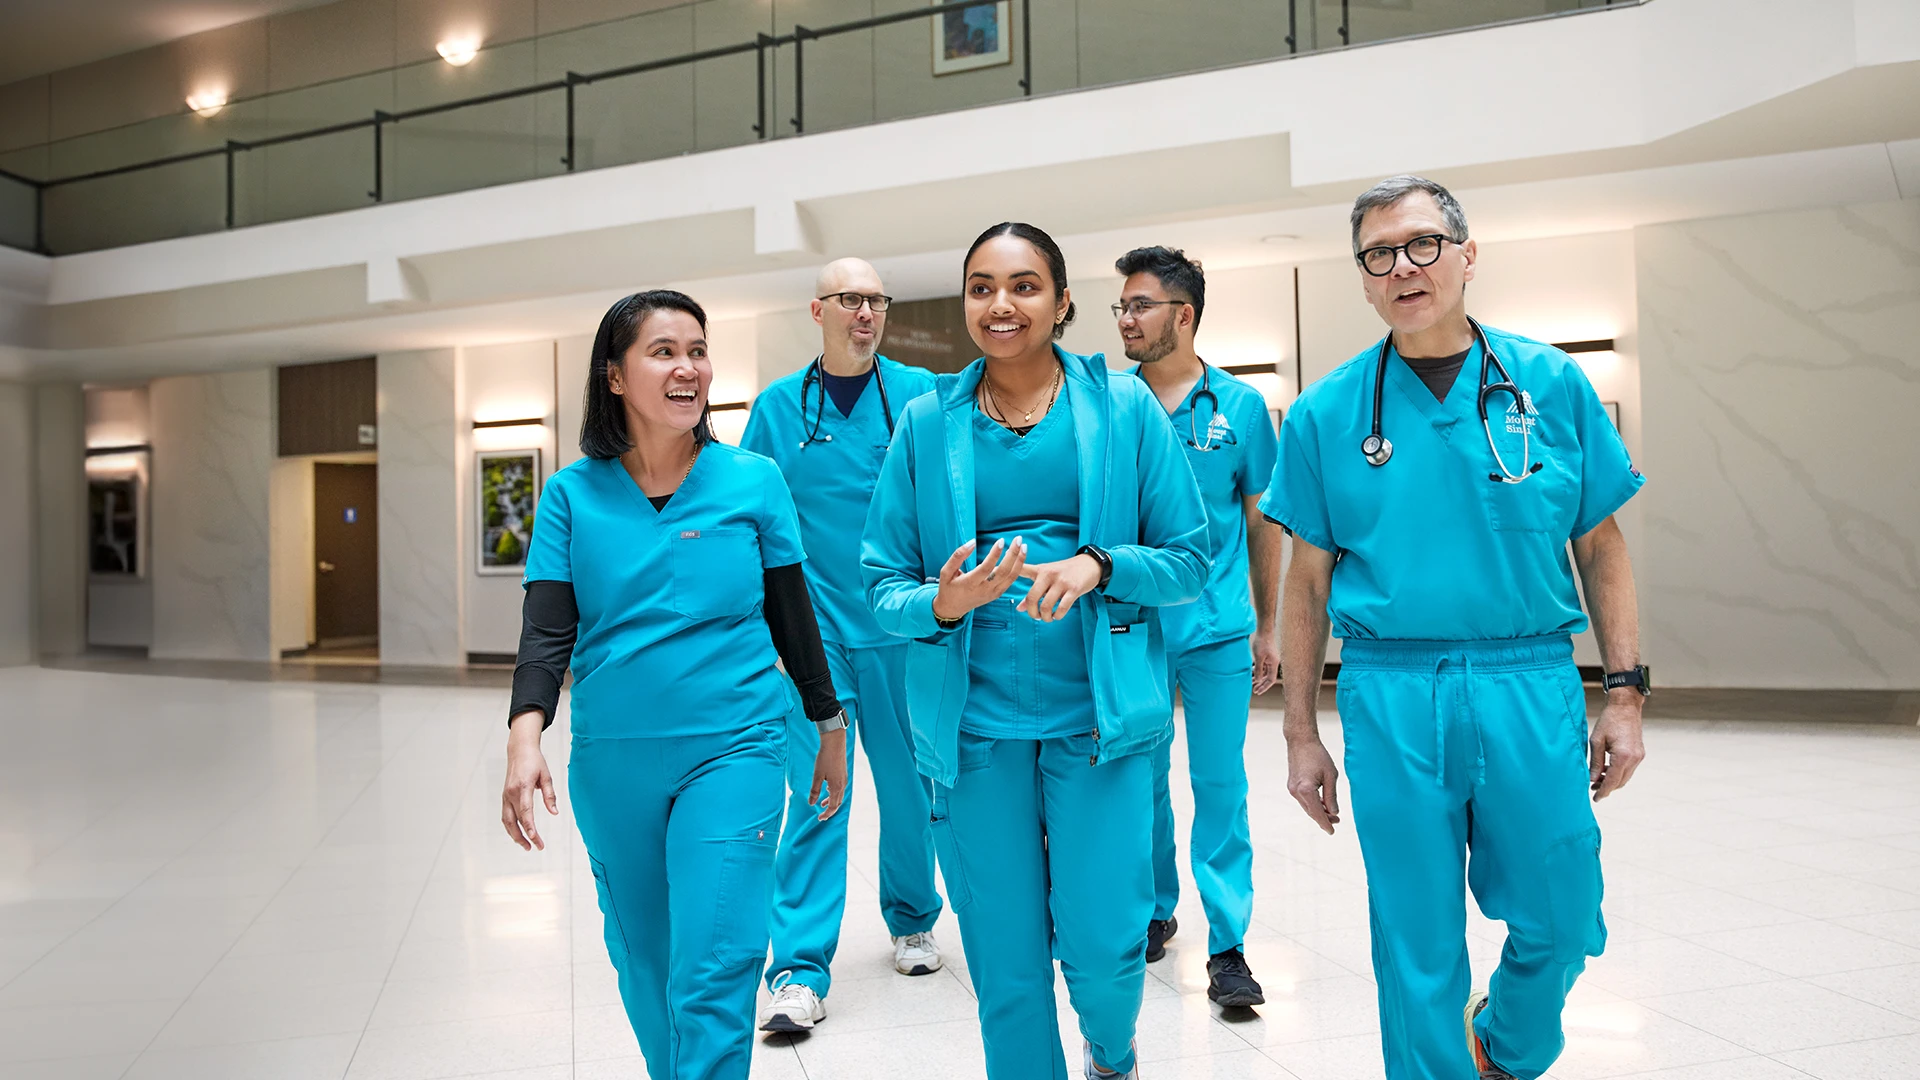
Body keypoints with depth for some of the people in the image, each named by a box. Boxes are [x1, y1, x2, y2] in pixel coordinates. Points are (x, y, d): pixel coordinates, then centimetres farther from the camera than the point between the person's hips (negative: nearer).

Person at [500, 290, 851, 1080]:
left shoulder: (753, 480, -2)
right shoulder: (573, 494, 0)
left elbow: (792, 616, 5)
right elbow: (546, 631, -7)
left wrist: (831, 725, 11)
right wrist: (525, 738, -23)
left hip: (732, 748, -2)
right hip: (612, 762, 2)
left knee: (712, 978, -8)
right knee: (643, 963, 18)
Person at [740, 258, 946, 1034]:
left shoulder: (919, 395, 1)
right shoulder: (777, 407, 4)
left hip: (902, 630, 1)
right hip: (813, 632, 0)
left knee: (909, 787, 11)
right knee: (815, 795, -3)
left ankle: (912, 922, 33)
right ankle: (800, 970, 4)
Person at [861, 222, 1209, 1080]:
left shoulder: (1124, 406, 2)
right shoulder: (926, 423, 4)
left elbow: (1188, 559, 2)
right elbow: (882, 583, 4)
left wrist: (1098, 565, -16)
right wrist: (942, 603, -17)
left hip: (1097, 713, -1)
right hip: (973, 725, 1)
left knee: (1101, 952, 0)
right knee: (1006, 969, 7)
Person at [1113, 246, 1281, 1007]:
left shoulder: (1239, 406, 1)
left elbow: (1262, 521, 6)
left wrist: (1268, 626, 7)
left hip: (1217, 631, -1)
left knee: (1220, 786, 2)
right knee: (1140, 780, 12)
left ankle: (1227, 945, 11)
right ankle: (1155, 911, 31)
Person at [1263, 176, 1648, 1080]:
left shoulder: (1552, 385, 4)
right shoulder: (1326, 413, 2)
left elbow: (1601, 548, 8)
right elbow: (1308, 580, 5)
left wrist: (1625, 692, 2)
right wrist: (1301, 733, 4)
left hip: (1533, 688, 1)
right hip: (1390, 695, -1)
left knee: (1558, 922, 10)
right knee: (1418, 945, 8)